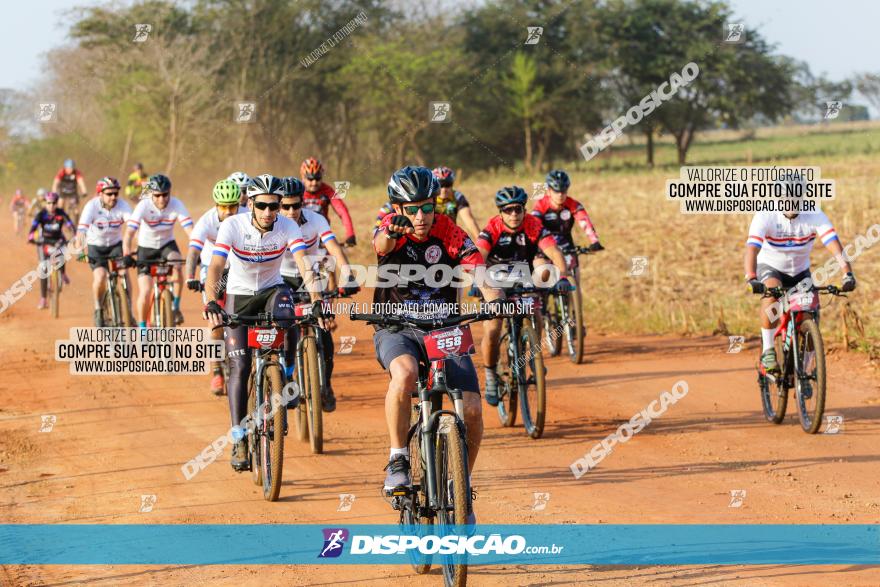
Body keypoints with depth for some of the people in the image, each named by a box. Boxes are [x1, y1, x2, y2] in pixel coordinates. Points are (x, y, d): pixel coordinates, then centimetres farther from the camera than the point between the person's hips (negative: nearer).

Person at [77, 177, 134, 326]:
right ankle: (98, 310, 2)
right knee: (100, 276, -23)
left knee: (124, 272, -22)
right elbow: (81, 229, -33)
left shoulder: (122, 206, -18)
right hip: (95, 246, -2)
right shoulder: (92, 206, -23)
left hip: (115, 244, 2)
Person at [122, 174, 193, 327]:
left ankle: (176, 307, -15)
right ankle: (142, 328, 12)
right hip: (146, 247, -1)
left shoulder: (177, 205, -22)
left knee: (177, 266, -33)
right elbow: (129, 233, -34)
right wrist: (127, 256, -49)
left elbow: (190, 231, -29)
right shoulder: (143, 206, -26)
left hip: (167, 245, 1)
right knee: (145, 292, -10)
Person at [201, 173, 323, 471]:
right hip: (239, 295, -1)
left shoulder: (287, 227, -20)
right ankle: (239, 440, -4)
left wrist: (316, 299, -48)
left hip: (272, 289, 1)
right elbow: (215, 267, -33)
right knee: (239, 367, -10)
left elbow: (303, 264, -32)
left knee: (284, 316, -33)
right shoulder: (233, 226, -23)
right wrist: (211, 303, -50)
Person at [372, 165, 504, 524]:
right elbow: (382, 245, -34)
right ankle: (398, 461, -19)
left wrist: (493, 298, -42)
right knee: (405, 374, -37)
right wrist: (393, 230, -59)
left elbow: (477, 268, -19)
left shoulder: (450, 234, -6)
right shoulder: (389, 231, -9)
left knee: (472, 410, -14)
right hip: (397, 330, -2)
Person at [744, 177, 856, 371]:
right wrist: (751, 279, -56)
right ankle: (767, 351, -25)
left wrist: (848, 273, -49)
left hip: (800, 271, 3)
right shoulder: (765, 217, -26)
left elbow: (834, 244, -33)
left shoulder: (814, 216, -22)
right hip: (770, 268, -2)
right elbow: (752, 248, -38)